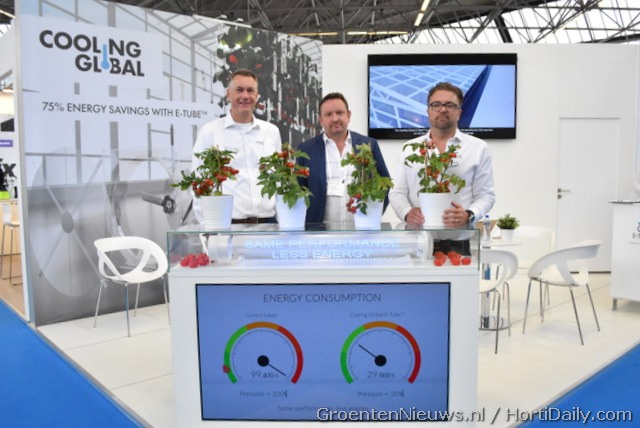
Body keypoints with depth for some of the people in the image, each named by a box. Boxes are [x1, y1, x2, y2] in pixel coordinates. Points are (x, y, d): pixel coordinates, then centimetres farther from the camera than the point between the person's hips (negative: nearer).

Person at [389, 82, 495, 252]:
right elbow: (397, 192, 10)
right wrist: (407, 213, -10)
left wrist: (469, 215, -14)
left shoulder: (478, 148, 9)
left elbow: (485, 194, 5)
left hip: (460, 234, -1)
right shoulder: (409, 149, 13)